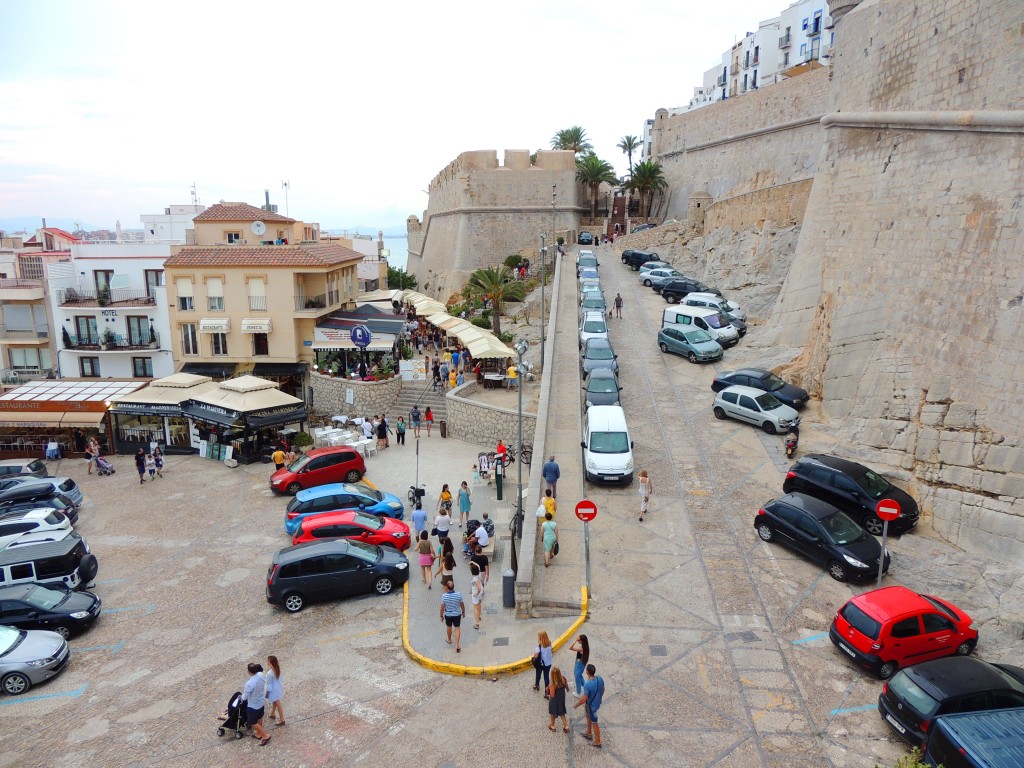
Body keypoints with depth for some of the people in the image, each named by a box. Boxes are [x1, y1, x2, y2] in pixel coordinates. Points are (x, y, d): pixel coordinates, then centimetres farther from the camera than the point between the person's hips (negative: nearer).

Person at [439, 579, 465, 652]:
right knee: (457, 628, 13)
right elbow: (462, 604, -9)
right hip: (457, 614, 0)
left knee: (449, 627, 24)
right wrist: (463, 612, 8)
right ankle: (457, 645, 9)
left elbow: (442, 607, -14)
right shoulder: (458, 594, -22)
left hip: (448, 615, 1)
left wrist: (441, 616, 2)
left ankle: (449, 640, 47)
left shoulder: (444, 596, -24)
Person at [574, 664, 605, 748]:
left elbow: (584, 699, -29)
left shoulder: (587, 685, -36)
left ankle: (598, 742, 31)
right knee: (588, 716, 30)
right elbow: (603, 690, 2)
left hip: (591, 705, -7)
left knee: (594, 723, 13)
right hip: (598, 702, 7)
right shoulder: (599, 678, -15)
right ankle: (589, 734, 49)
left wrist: (576, 705, -12)